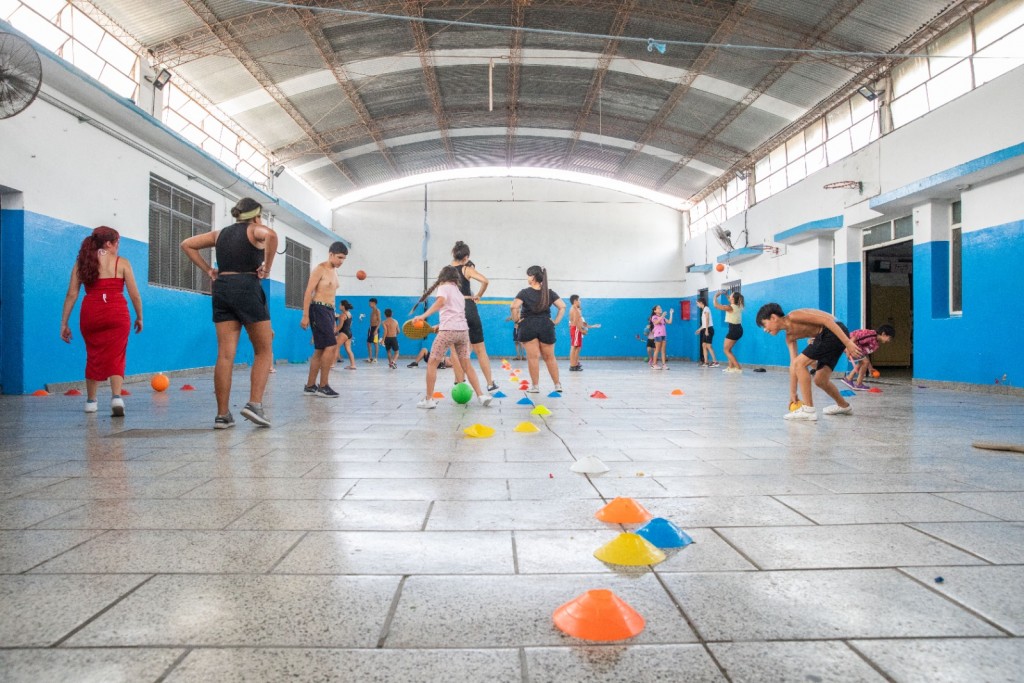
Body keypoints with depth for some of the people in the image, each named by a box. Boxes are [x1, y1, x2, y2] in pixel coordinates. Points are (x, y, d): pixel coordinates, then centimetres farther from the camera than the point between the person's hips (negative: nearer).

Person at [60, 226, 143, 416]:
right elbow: (135, 295, 1)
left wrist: (64, 323, 8)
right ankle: (117, 397, -17)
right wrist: (139, 317, 14)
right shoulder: (122, 263, 2)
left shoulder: (82, 262, 9)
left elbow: (71, 295, 5)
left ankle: (91, 401, 26)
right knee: (116, 357, 2)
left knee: (93, 356, 17)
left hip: (90, 315, 3)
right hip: (117, 315, -3)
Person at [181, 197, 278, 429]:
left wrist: (208, 270, 15)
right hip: (248, 288, -5)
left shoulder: (220, 233, 20)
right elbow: (271, 235, -21)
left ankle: (222, 415, 1)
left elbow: (187, 245, 19)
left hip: (222, 289, 5)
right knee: (263, 351, 6)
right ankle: (254, 404, -9)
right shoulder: (255, 230, 3)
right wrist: (267, 267, -13)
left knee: (225, 355, 2)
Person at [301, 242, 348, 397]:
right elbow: (308, 293, -13)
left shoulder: (334, 271, 18)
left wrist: (333, 318, 20)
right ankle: (323, 386, -10)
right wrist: (305, 316, -19)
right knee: (331, 346, -15)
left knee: (320, 350, 9)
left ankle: (310, 386, 14)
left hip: (329, 311, 9)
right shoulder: (319, 269, -8)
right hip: (318, 310, -9)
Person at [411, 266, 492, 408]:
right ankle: (481, 395, 10)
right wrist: (439, 326, 31)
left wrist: (424, 315, -25)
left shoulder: (443, 287, 4)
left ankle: (429, 399, 1)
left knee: (432, 363, 2)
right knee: (466, 364, 13)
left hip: (448, 330, -6)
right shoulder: (459, 292, 25)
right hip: (463, 330, 6)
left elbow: (440, 301, -17)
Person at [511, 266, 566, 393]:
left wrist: (517, 319, -5)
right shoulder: (549, 293, 4)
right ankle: (557, 385, 17)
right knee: (549, 357, 12)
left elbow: (514, 306, -18)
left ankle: (535, 386, 6)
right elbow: (562, 307, 1)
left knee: (533, 357, 2)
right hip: (546, 326, 3)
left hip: (528, 326, -3)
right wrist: (556, 321, 3)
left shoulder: (524, 292, -6)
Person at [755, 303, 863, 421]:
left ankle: (808, 410, -10)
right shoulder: (789, 336, 15)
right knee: (820, 380, 15)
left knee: (800, 363, -12)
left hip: (835, 332, -9)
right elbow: (793, 363, 16)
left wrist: (848, 342, -24)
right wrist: (793, 393, 15)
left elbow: (826, 320, -18)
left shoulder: (793, 316, -11)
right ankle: (844, 406, 39)